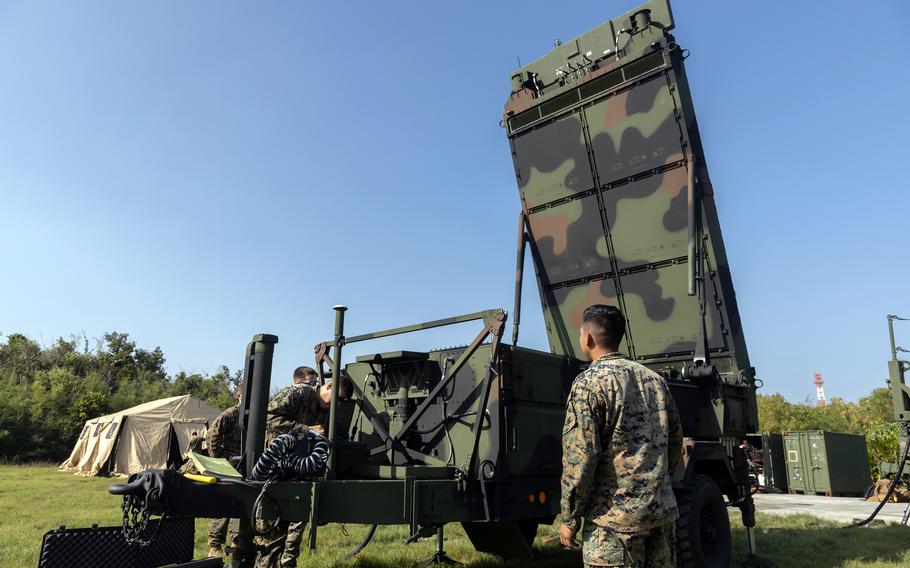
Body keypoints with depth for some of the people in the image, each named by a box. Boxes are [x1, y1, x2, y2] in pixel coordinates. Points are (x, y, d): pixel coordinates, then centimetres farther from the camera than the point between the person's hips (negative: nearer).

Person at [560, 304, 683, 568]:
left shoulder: (589, 383, -11)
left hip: (615, 519, -7)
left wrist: (569, 518, -6)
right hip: (663, 511, 7)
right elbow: (675, 441, 16)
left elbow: (580, 459, -15)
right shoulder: (655, 379, 10)